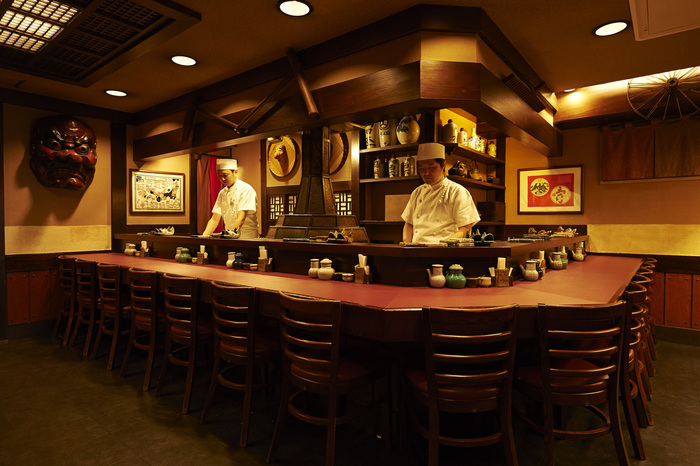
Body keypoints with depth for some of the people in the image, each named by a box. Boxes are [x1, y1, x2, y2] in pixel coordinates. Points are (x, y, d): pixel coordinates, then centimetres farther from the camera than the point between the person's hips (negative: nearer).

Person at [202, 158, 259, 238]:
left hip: (246, 238, -5)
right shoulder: (222, 193, 12)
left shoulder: (246, 190, -7)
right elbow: (215, 219, 7)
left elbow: (241, 218, -16)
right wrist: (204, 236, -8)